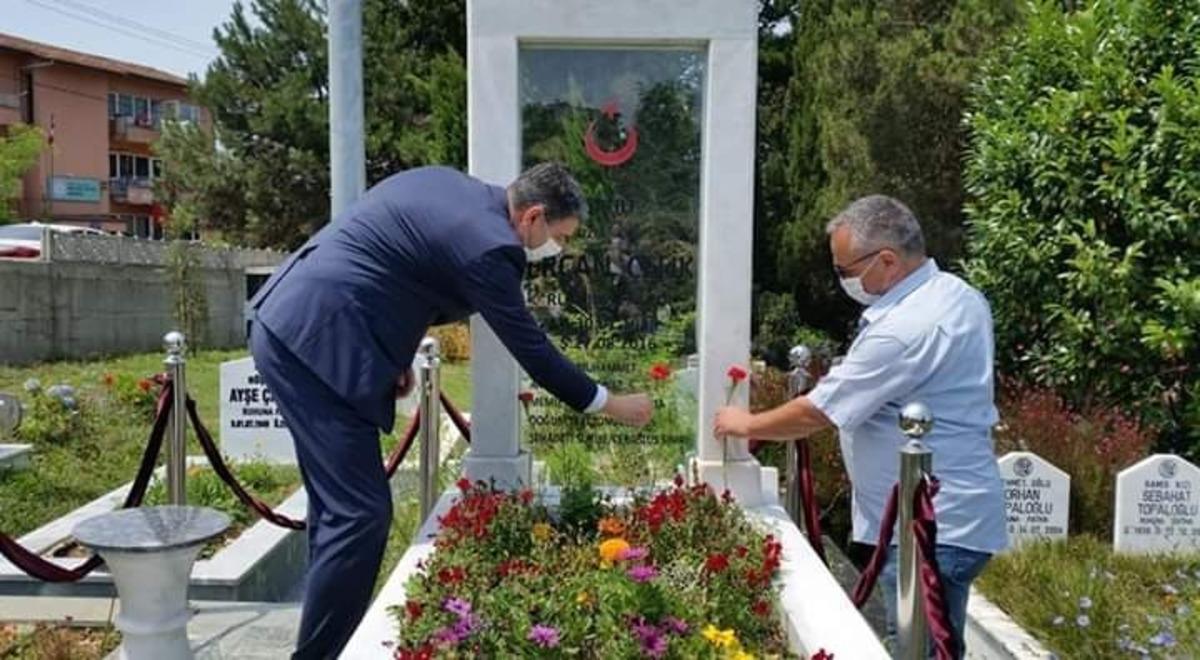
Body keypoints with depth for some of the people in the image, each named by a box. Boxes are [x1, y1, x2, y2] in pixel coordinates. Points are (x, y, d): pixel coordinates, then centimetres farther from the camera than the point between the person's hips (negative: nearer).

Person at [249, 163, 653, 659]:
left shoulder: (451, 186, 12)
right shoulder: (486, 244, -15)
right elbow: (531, 350, -9)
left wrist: (392, 352, 18)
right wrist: (610, 404, 3)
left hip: (288, 324, 10)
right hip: (316, 343, -10)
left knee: (337, 504, 17)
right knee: (361, 514, -7)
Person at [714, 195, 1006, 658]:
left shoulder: (903, 329, -25)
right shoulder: (961, 295, 7)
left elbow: (815, 413, -18)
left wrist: (747, 425, -3)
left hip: (932, 527, -10)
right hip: (954, 515, 10)